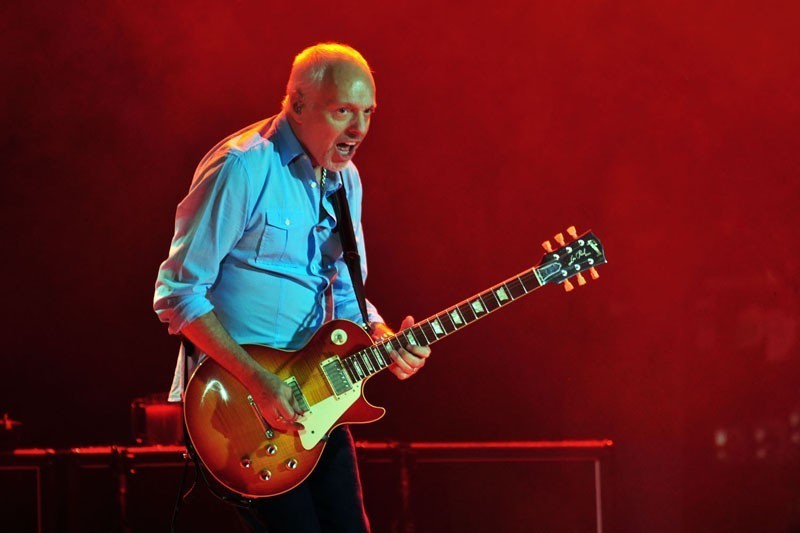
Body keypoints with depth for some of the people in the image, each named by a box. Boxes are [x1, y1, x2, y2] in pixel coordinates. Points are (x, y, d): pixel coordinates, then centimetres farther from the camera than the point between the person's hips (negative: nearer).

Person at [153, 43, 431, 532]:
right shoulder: (243, 169, -15)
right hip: (238, 394, -8)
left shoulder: (345, 179, 9)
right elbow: (178, 294, -16)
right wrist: (258, 381, -22)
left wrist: (384, 340, -2)